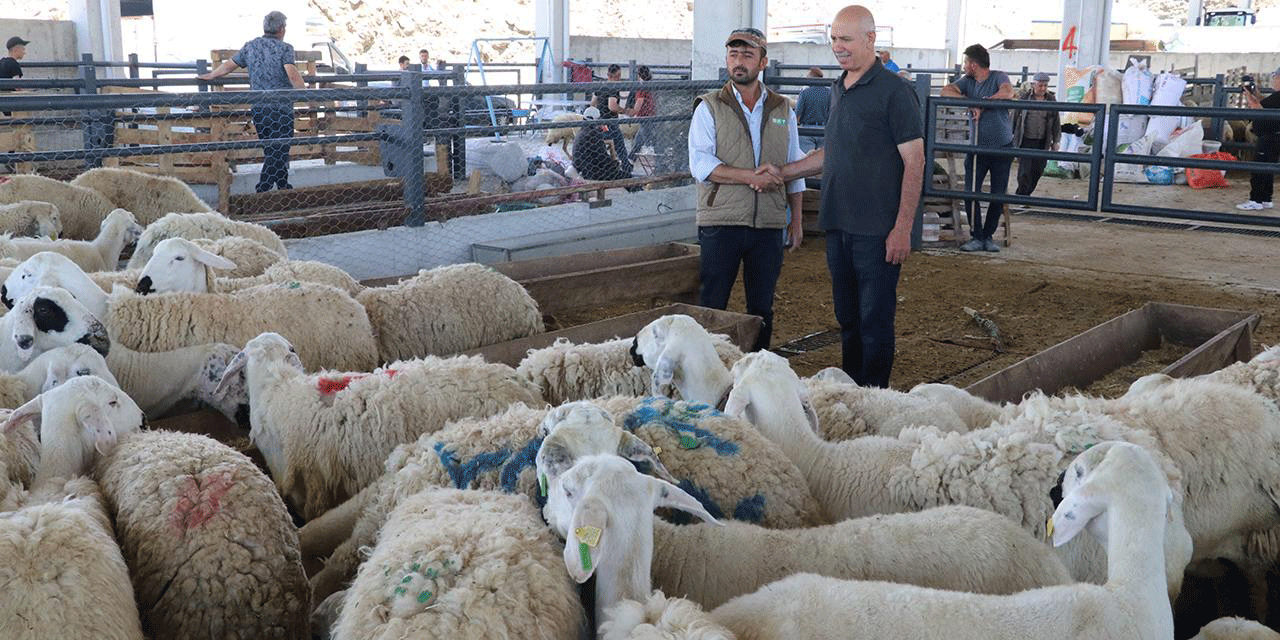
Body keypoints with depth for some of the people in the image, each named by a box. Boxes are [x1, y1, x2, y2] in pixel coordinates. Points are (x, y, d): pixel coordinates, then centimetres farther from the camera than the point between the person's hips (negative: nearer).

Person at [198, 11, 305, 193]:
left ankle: (284, 187, 25)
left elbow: (228, 66, 17)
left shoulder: (251, 46, 8)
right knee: (279, 152, -2)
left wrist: (210, 76, 32)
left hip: (258, 108, 6)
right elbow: (293, 75, -22)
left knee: (271, 151, 16)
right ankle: (262, 192, -8)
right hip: (281, 107, -6)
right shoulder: (284, 48, -8)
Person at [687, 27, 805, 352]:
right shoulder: (709, 108, 2)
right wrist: (750, 176, -18)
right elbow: (700, 163, -10)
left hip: (769, 224, 3)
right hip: (721, 221, -3)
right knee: (711, 307, 0)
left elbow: (794, 168, 17)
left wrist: (797, 218, 12)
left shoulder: (783, 110, 13)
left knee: (762, 309, 9)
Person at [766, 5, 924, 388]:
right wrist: (782, 172, 16)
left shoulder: (893, 91, -9)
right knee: (847, 317, 14)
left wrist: (902, 228, -17)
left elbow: (914, 162, -12)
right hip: (839, 226, 7)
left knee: (875, 320, -2)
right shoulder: (839, 89, 14)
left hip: (877, 230, -7)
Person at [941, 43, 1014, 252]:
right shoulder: (968, 82, 7)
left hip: (1003, 147, -3)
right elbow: (946, 91, -9)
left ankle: (988, 236, 15)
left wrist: (983, 104, -22)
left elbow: (1007, 93, -27)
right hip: (978, 147, 3)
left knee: (999, 195, 2)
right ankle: (977, 236, 1)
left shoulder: (999, 77, -5)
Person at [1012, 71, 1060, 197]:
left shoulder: (1051, 99, 7)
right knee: (1025, 170, -9)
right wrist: (1010, 135, 6)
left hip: (1041, 142, 3)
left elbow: (1055, 122, 13)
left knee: (1038, 170, 4)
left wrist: (1055, 142, 12)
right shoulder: (1024, 96, 1)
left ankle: (1025, 193, 21)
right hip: (1025, 141, -3)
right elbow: (1015, 116, 6)